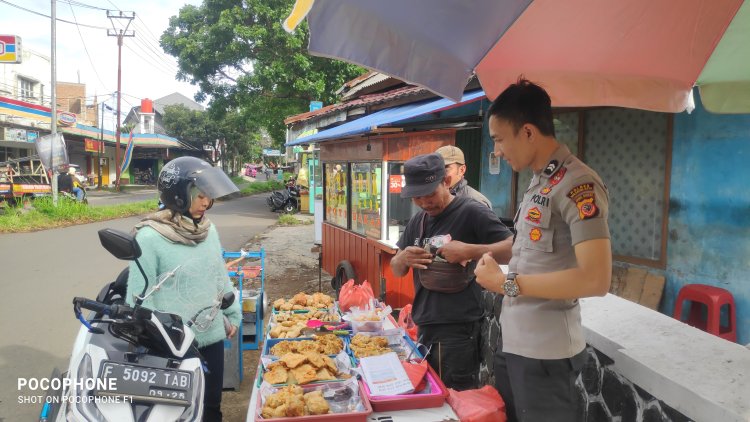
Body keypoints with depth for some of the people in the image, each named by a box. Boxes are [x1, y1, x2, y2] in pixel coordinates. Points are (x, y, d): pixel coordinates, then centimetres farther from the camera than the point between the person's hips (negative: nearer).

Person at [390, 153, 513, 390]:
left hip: (459, 329, -7)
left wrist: (469, 251, -26)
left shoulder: (471, 213, -10)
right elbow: (396, 271, 19)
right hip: (424, 327, 7)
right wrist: (403, 258, -4)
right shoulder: (416, 222, 12)